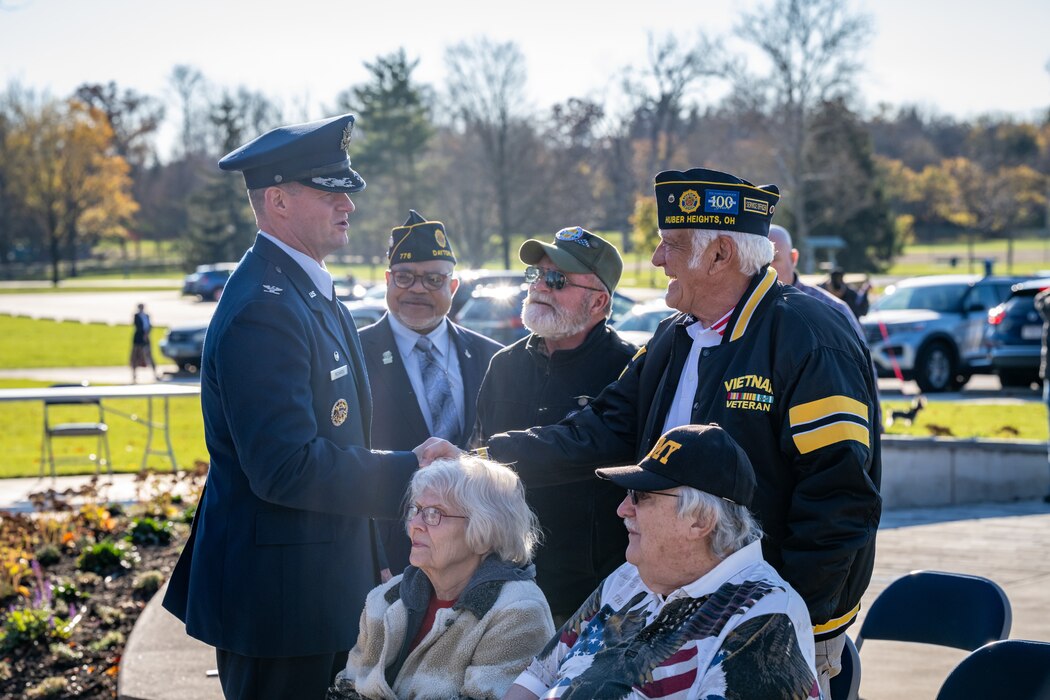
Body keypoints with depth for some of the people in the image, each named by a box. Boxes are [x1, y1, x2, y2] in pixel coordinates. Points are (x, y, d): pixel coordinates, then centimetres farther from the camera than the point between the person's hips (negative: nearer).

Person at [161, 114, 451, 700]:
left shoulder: (314, 295, 14)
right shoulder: (263, 310, -20)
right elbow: (286, 469, -26)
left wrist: (370, 565, 19)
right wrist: (409, 471, -18)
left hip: (326, 583, 10)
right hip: (277, 595, -10)